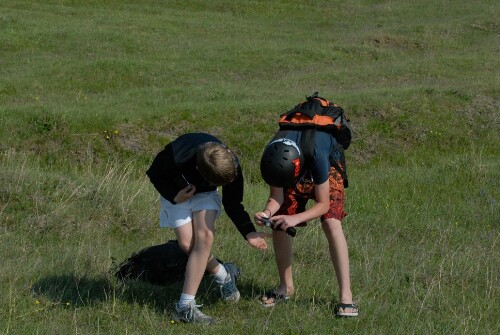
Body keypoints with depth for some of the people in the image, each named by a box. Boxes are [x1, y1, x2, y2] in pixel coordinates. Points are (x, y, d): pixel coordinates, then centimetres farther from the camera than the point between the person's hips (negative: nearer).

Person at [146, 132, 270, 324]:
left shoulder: (231, 167, -31)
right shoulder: (175, 157, -40)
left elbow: (232, 204, -15)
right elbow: (154, 174, -17)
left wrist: (249, 232, -25)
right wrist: (174, 196, -29)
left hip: (204, 194, 1)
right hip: (177, 193, -1)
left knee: (204, 236, -22)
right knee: (187, 243, -16)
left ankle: (185, 306, -23)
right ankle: (224, 276, 15)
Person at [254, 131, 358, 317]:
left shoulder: (316, 156, -44)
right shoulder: (272, 158, -33)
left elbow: (323, 204, -33)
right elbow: (276, 197, -19)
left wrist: (296, 219, -47)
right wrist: (267, 212, -41)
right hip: (300, 172, 4)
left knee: (331, 223, -23)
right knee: (279, 225, -5)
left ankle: (346, 296, -23)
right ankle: (286, 287, 16)